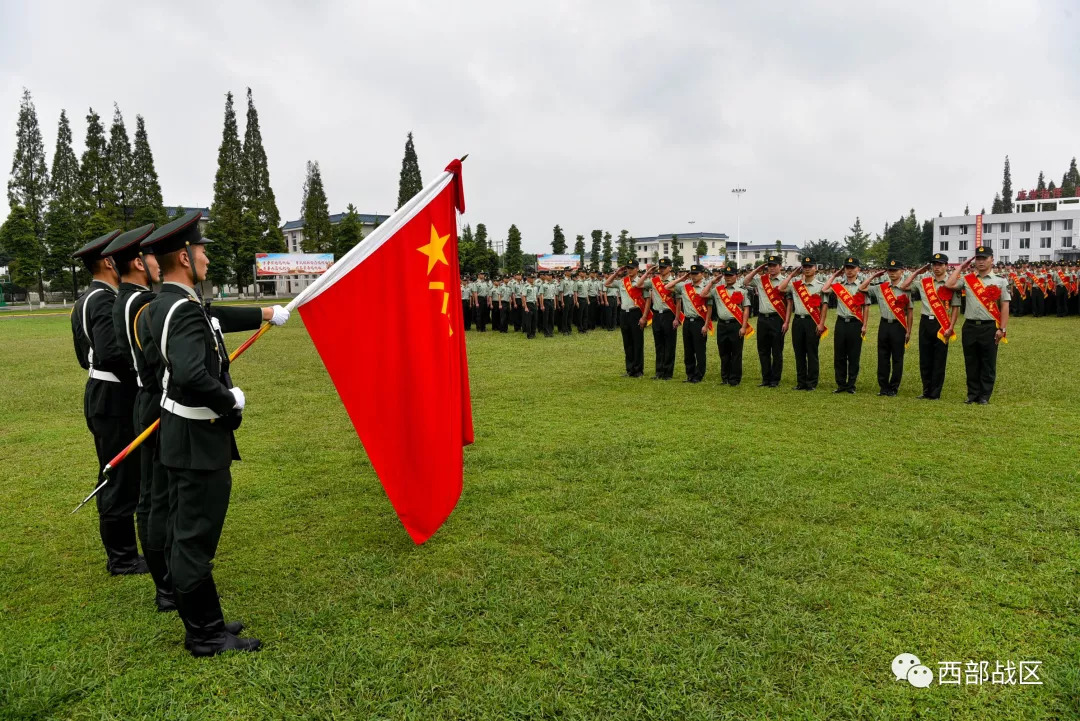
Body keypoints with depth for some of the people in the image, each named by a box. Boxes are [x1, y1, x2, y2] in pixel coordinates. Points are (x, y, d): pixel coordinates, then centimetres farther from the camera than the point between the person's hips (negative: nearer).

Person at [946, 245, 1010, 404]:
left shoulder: (1000, 281, 2)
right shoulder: (967, 278, 7)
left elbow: (1005, 306, 0)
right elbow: (949, 285, -8)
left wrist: (1002, 329, -7)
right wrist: (960, 268, 1)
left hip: (989, 327, -2)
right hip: (969, 326, 2)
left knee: (988, 364, 4)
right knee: (971, 363, 9)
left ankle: (985, 396, 12)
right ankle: (972, 394, 18)